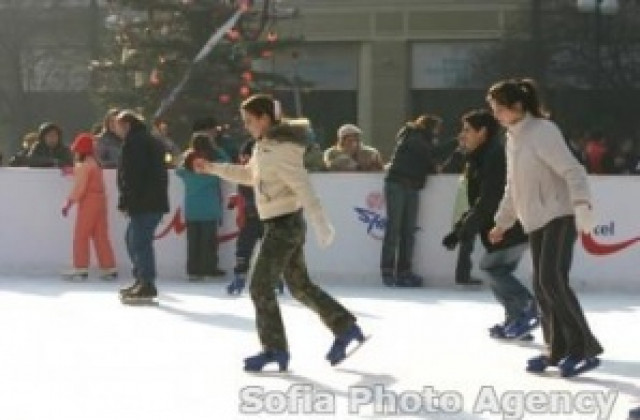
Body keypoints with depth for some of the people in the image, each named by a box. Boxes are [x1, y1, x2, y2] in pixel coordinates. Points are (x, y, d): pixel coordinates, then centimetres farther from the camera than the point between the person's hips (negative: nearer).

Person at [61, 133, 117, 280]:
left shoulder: (84, 165, -14)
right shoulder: (95, 163, 15)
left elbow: (79, 188, -18)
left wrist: (69, 202, -14)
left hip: (88, 201, -9)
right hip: (100, 199, 9)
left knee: (81, 235, -2)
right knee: (101, 235, 9)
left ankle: (81, 268, -2)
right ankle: (109, 268, 7)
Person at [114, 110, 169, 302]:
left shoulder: (134, 142, -10)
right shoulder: (151, 141, 22)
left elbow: (131, 175, -18)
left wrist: (125, 201, -14)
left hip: (144, 202, -11)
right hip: (156, 200, 11)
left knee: (140, 241, -9)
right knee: (133, 238, 19)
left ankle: (147, 284, -11)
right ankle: (142, 280, 22)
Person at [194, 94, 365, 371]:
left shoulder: (281, 149, -19)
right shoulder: (264, 146, 11)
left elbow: (303, 187, -24)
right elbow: (248, 175, 28)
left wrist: (321, 224, -28)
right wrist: (212, 168, 23)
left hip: (284, 224, -10)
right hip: (280, 223, 10)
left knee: (261, 286, -4)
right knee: (300, 286, 15)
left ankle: (275, 349, 3)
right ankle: (345, 328, 21)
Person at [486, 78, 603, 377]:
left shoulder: (543, 132, -14)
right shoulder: (513, 138, 13)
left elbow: (572, 171, -21)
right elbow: (513, 187, 24)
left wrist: (582, 206, -34)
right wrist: (502, 223, 29)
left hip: (559, 216, -9)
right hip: (536, 221, 9)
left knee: (552, 280, -18)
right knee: (542, 286, 7)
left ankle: (585, 349, -13)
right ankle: (557, 350, 17)